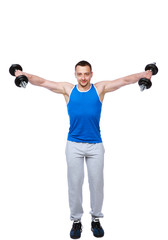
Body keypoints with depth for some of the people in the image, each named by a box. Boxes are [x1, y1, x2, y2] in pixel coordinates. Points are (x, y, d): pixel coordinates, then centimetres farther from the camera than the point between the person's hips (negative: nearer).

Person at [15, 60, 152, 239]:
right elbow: (43, 82, 2)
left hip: (95, 144, 0)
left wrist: (143, 75, -17)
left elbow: (125, 80, -3)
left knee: (97, 183, 8)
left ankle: (96, 219, 26)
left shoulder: (100, 88, 4)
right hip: (74, 144, 0)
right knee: (74, 183, 6)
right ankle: (76, 221, 23)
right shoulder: (67, 89, 5)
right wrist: (25, 75, -11)